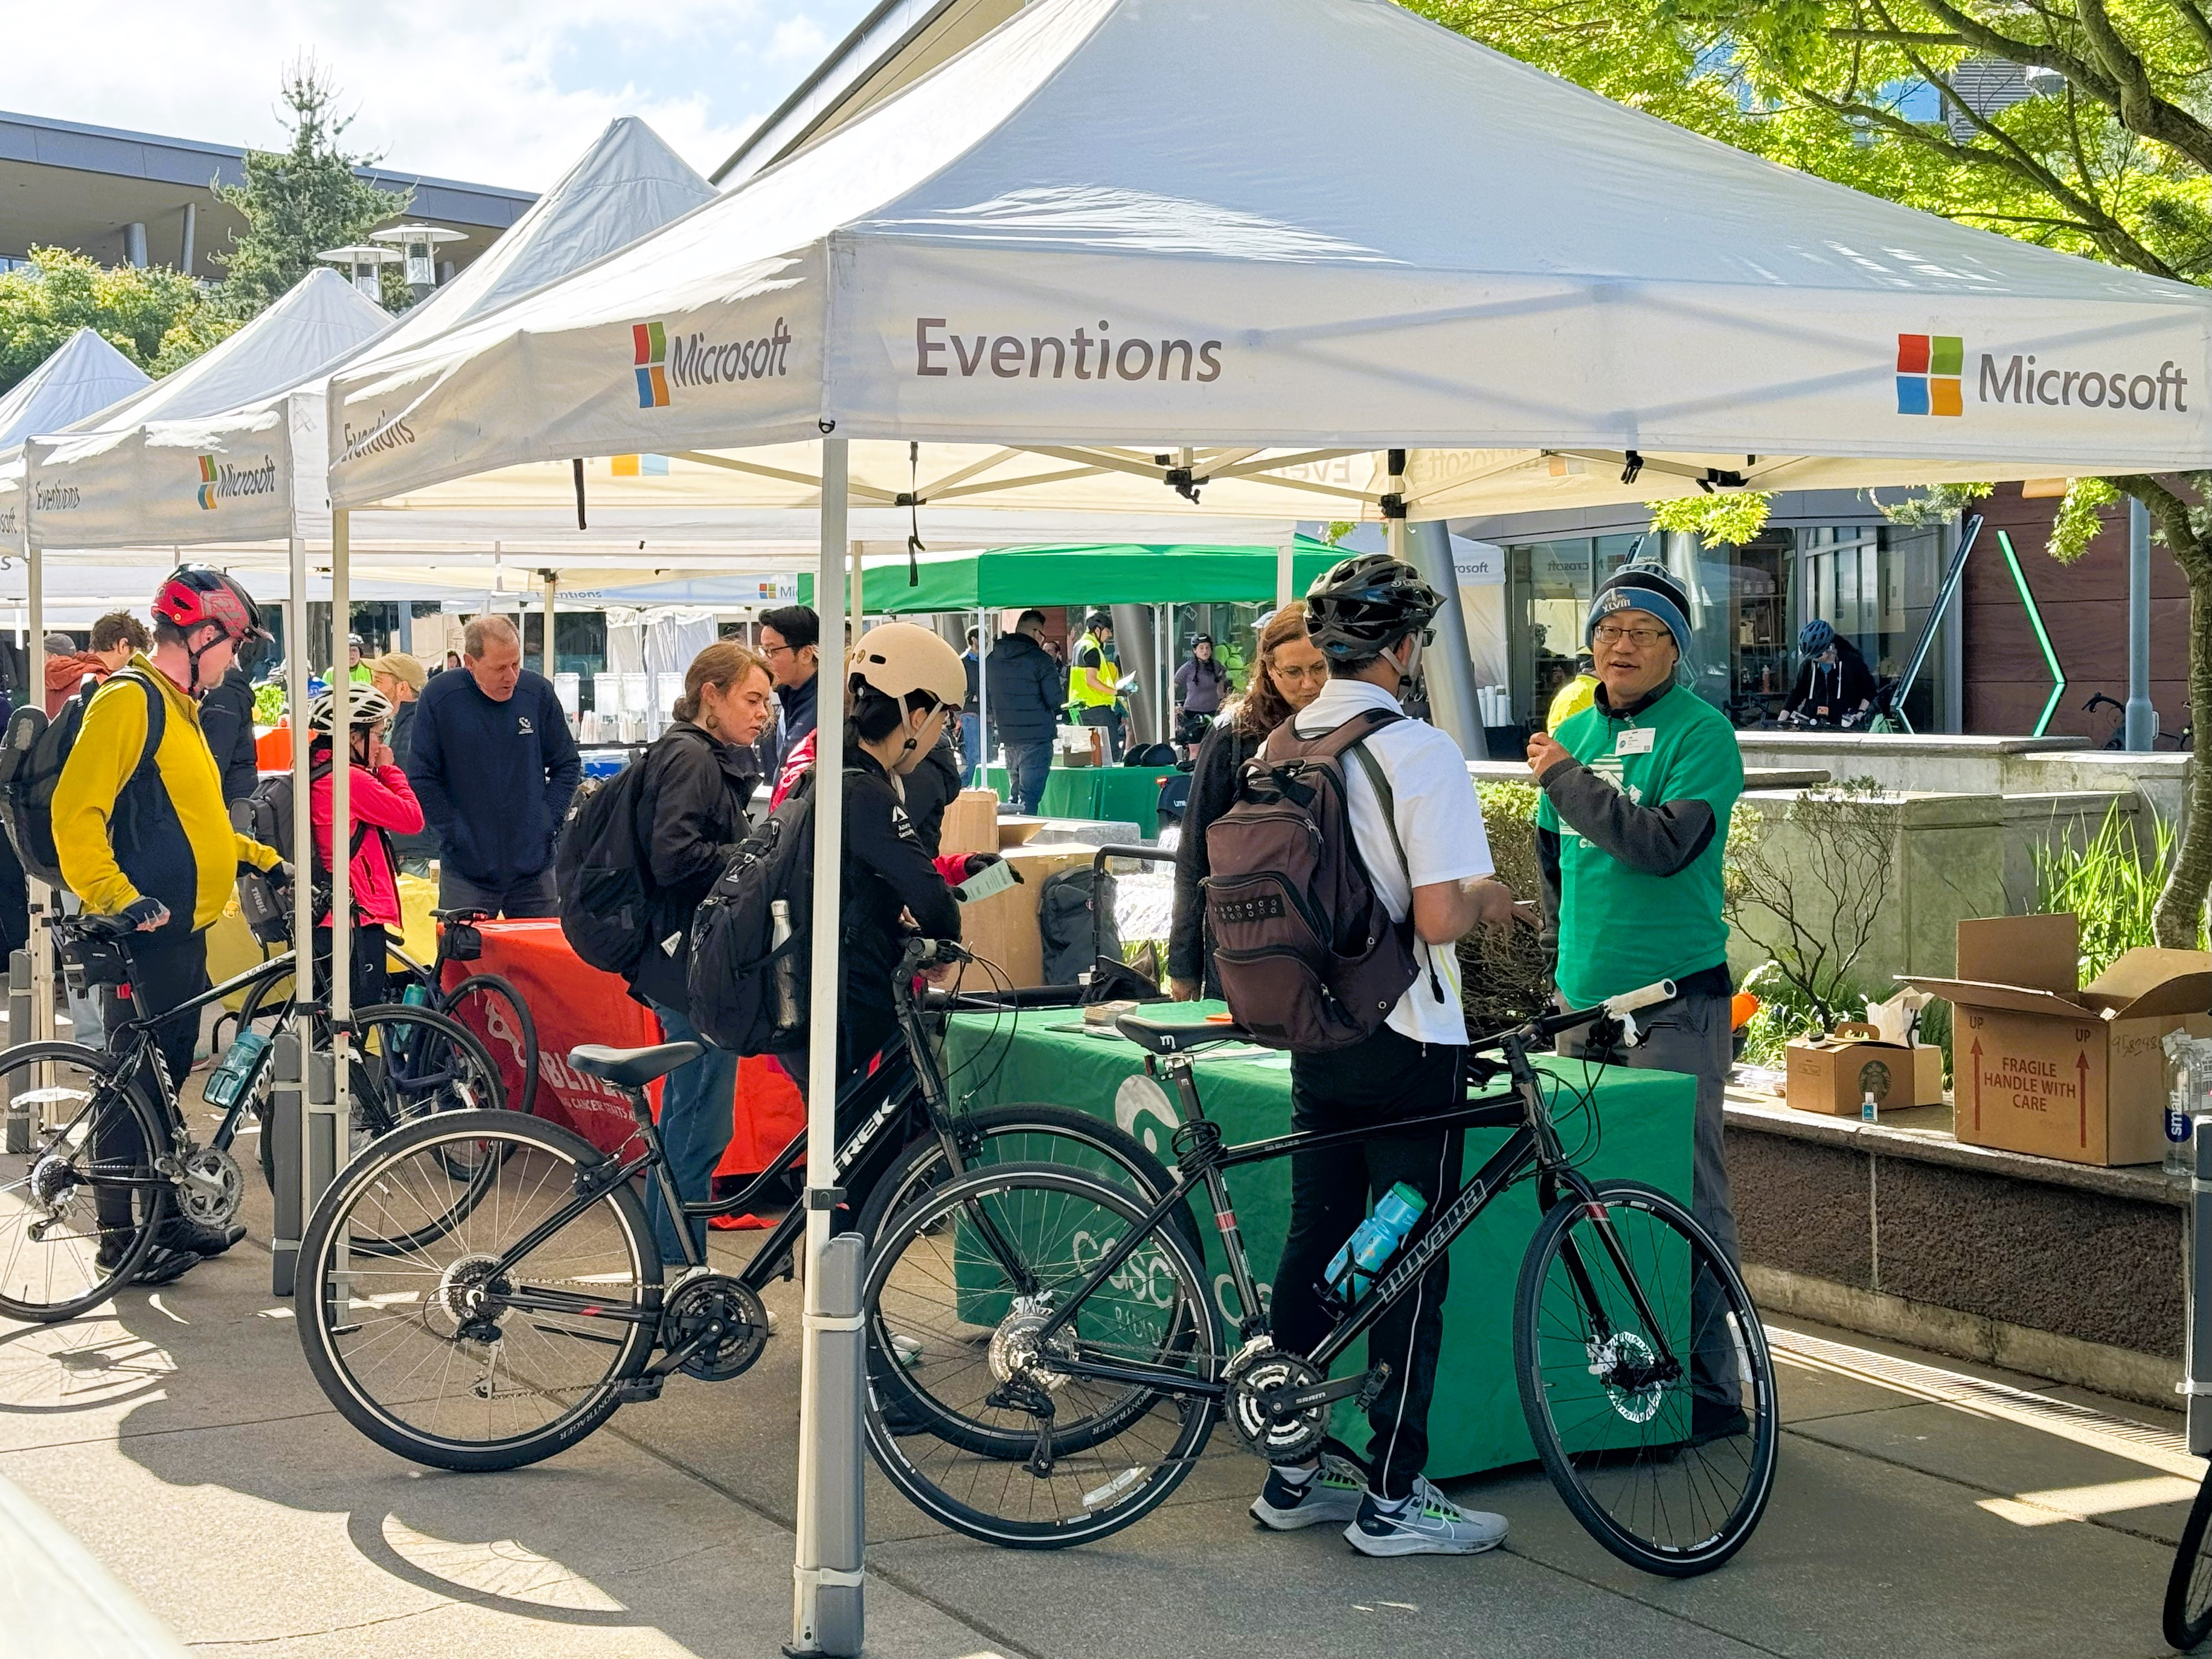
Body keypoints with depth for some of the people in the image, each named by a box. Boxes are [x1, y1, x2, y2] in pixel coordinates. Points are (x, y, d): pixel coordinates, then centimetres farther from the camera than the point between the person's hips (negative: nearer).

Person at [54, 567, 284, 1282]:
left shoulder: (177, 707, 17)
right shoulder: (129, 700, -14)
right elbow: (76, 813, -22)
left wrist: (265, 860, 21)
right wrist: (117, 896, -28)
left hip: (183, 932, 10)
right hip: (145, 936, -10)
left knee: (165, 1080, 15)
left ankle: (166, 1215, 24)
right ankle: (122, 1236, 5)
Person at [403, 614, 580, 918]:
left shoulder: (538, 693, 0)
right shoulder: (439, 698, -6)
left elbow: (567, 765, 11)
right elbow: (421, 778, -2)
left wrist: (547, 822, 1)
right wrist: (454, 832, -8)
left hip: (534, 868, 2)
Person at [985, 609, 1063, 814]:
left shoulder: (994, 658, 9)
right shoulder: (1040, 659, -10)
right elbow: (1056, 700, -9)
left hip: (1007, 737, 6)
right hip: (1036, 737, -6)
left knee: (1014, 796, 17)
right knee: (1029, 799, -6)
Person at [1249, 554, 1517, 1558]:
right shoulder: (1419, 752, -16)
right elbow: (1437, 920, -22)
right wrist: (1488, 899, -2)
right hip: (1407, 1042, -7)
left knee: (1314, 1241, 13)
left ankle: (1294, 1474, 21)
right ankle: (1395, 1500, 6)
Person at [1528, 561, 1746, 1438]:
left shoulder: (1700, 731, -6)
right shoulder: (1575, 733, 14)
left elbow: (1668, 843, -21)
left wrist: (1566, 778, -15)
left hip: (1674, 1002, -7)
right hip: (1584, 998, 7)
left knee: (1686, 1193, -5)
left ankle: (1709, 1376, 2)